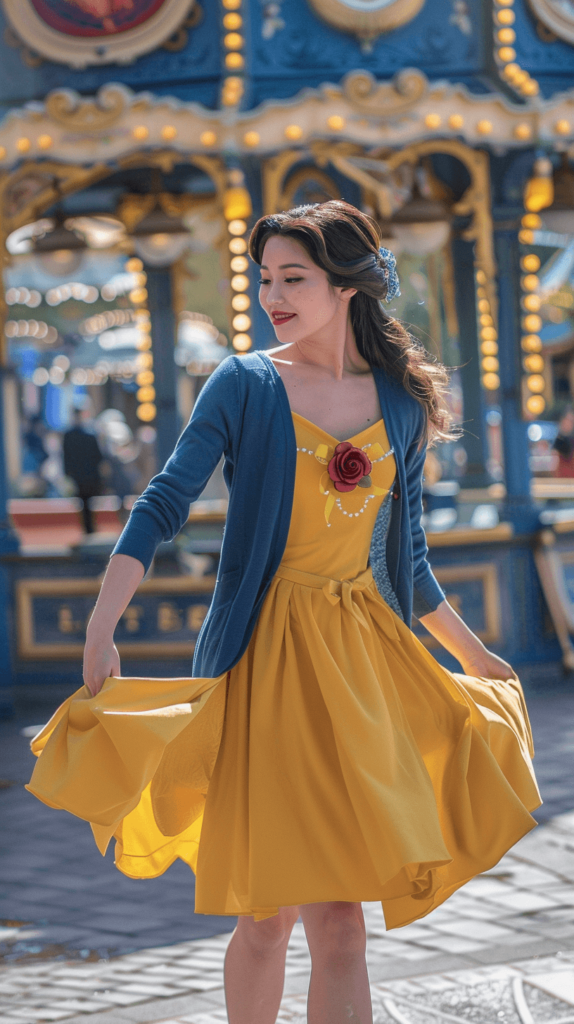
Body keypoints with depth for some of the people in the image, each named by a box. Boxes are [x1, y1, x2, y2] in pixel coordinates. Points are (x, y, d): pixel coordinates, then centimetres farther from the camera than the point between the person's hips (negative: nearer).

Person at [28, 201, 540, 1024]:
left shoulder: (401, 402, 9)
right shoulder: (245, 386, -2)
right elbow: (162, 507, -10)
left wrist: (474, 656, 26)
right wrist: (100, 635, -22)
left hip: (365, 659, 3)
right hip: (265, 656, -3)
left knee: (338, 910, 0)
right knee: (272, 909, -3)